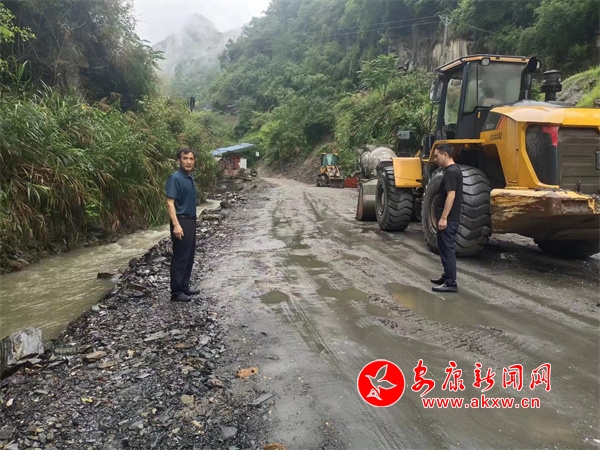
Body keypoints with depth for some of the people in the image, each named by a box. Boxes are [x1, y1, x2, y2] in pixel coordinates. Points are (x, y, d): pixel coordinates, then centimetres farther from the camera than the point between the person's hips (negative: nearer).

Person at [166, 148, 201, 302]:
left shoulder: (190, 178, 11)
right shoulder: (175, 178, -15)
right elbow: (170, 203, -20)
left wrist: (192, 220, 18)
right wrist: (176, 225, -27)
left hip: (191, 220, 9)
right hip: (182, 221, -9)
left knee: (189, 256, 15)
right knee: (180, 257, -3)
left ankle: (185, 286, 26)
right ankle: (176, 292, 6)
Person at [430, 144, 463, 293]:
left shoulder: (451, 172, -17)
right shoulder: (453, 170, 15)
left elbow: (451, 196, -24)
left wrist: (443, 217, -25)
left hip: (448, 219, -11)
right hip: (449, 218, 11)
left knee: (447, 249, -6)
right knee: (446, 249, 18)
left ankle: (451, 283, -1)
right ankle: (447, 277, 28)